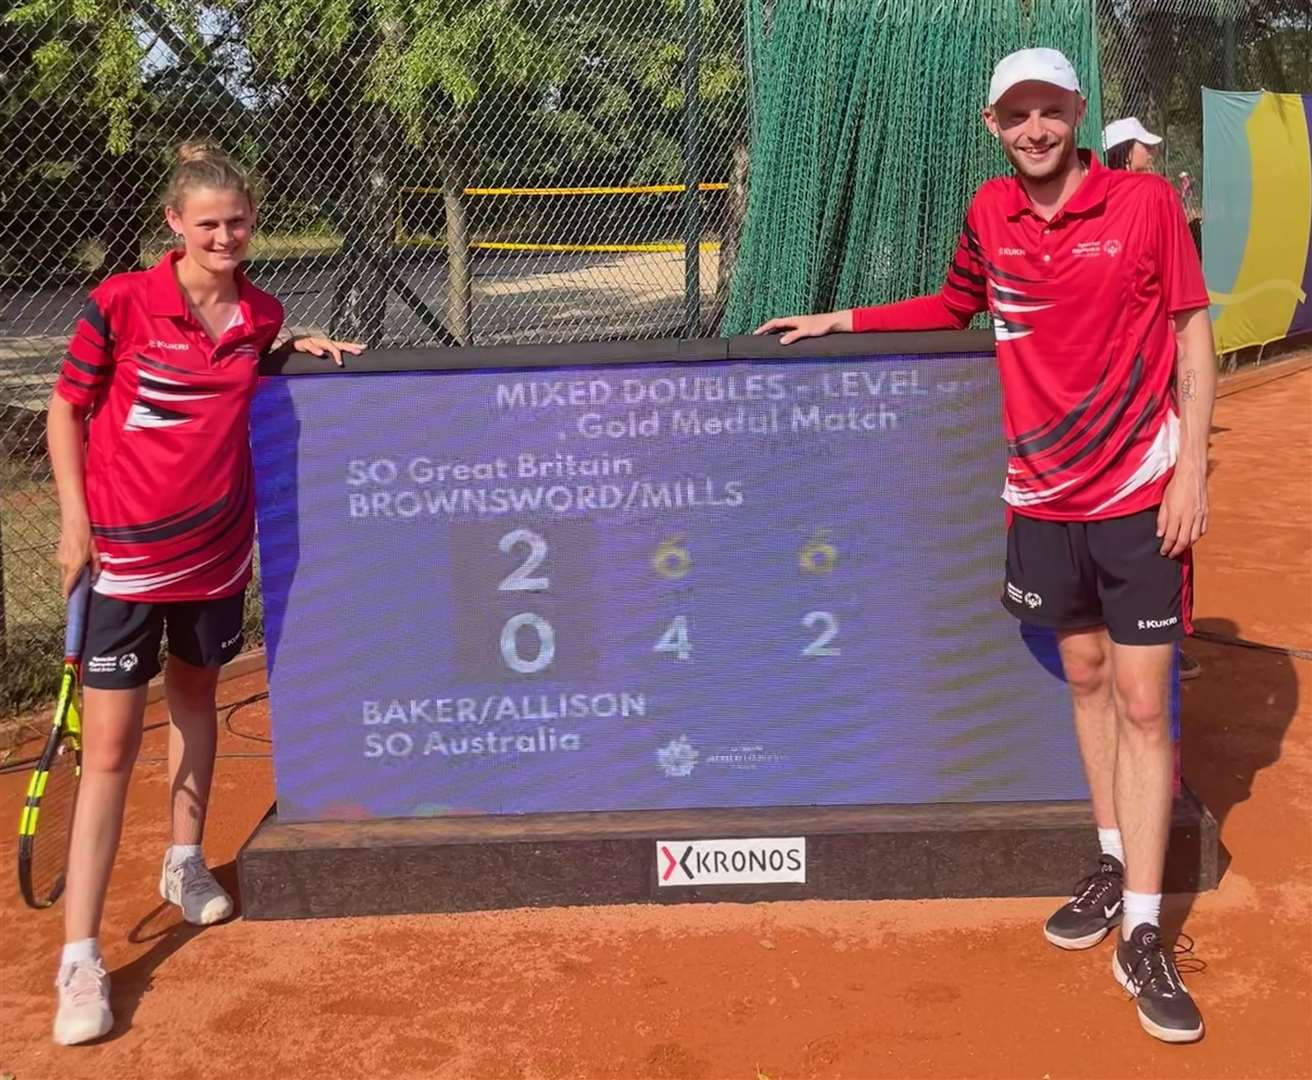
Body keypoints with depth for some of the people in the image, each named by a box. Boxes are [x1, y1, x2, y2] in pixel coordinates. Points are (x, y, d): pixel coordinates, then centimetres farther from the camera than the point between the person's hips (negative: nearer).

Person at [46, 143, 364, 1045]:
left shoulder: (262, 314, 0)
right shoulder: (120, 303, -12)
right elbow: (66, 406, -3)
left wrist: (301, 350, 4)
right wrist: (73, 516, -8)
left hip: (217, 547, 5)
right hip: (124, 553, -4)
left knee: (195, 695, 21)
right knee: (110, 746, -4)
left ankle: (185, 862, 44)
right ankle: (81, 960, 2)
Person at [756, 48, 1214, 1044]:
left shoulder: (1147, 201, -7)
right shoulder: (990, 213, 5)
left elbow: (1193, 333, -4)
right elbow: (956, 305, 24)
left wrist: (1191, 465, -11)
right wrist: (841, 320, 19)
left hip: (1140, 491, -4)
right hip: (1042, 495, 4)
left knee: (1142, 703, -4)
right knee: (1084, 676, 14)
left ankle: (1142, 935, 1)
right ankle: (1116, 867, 30)